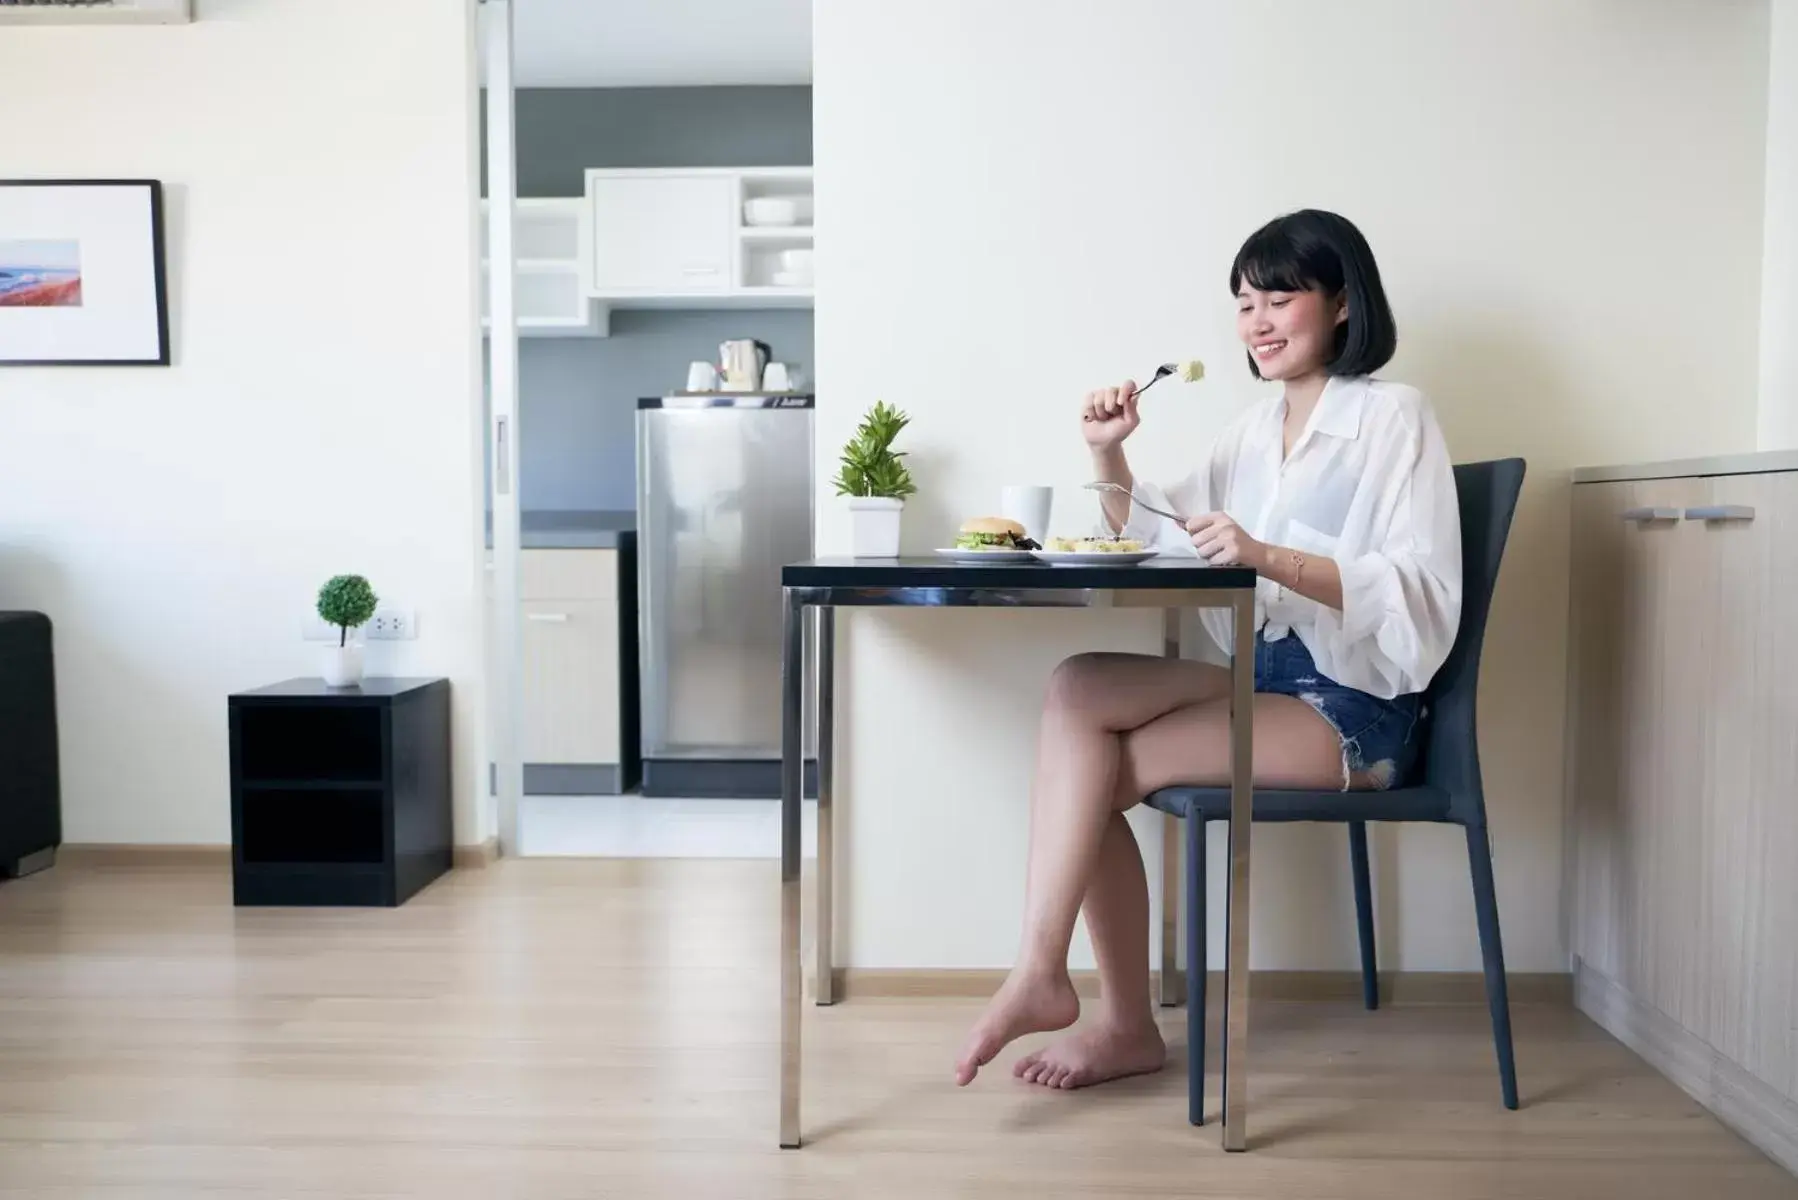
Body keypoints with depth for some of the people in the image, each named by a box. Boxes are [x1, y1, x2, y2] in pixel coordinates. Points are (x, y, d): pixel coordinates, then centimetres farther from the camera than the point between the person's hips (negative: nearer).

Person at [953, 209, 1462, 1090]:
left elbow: (1424, 594, -16)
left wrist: (1267, 556, -27)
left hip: (1352, 710, -6)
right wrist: (1109, 457, 5)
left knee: (1096, 771, -20)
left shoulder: (1392, 416, -4)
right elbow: (1154, 542, 22)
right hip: (1261, 680, 7)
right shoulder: (1255, 428, 17)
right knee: (1077, 691, -17)